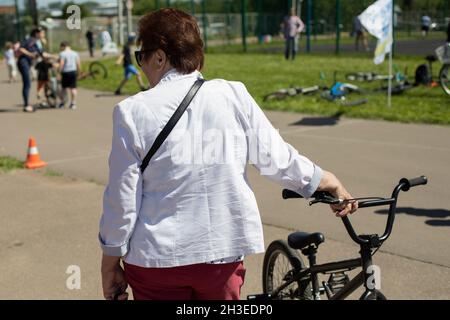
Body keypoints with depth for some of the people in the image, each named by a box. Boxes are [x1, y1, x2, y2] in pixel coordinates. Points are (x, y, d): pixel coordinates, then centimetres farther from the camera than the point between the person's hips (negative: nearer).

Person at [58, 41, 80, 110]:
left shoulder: (62, 54, -8)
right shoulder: (75, 53, 8)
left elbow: (61, 64, -15)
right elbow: (78, 64, 6)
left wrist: (59, 71, -6)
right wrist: (78, 72, 14)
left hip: (65, 72, -4)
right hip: (73, 71, 4)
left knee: (64, 88, 7)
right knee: (73, 88, 5)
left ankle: (62, 102, 14)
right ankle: (73, 103, 6)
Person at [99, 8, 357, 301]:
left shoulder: (132, 112, -10)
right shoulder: (234, 95, -5)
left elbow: (122, 200, -8)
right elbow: (277, 159, -1)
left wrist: (110, 264, 5)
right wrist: (332, 182, 16)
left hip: (157, 258, -2)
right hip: (224, 254, 2)